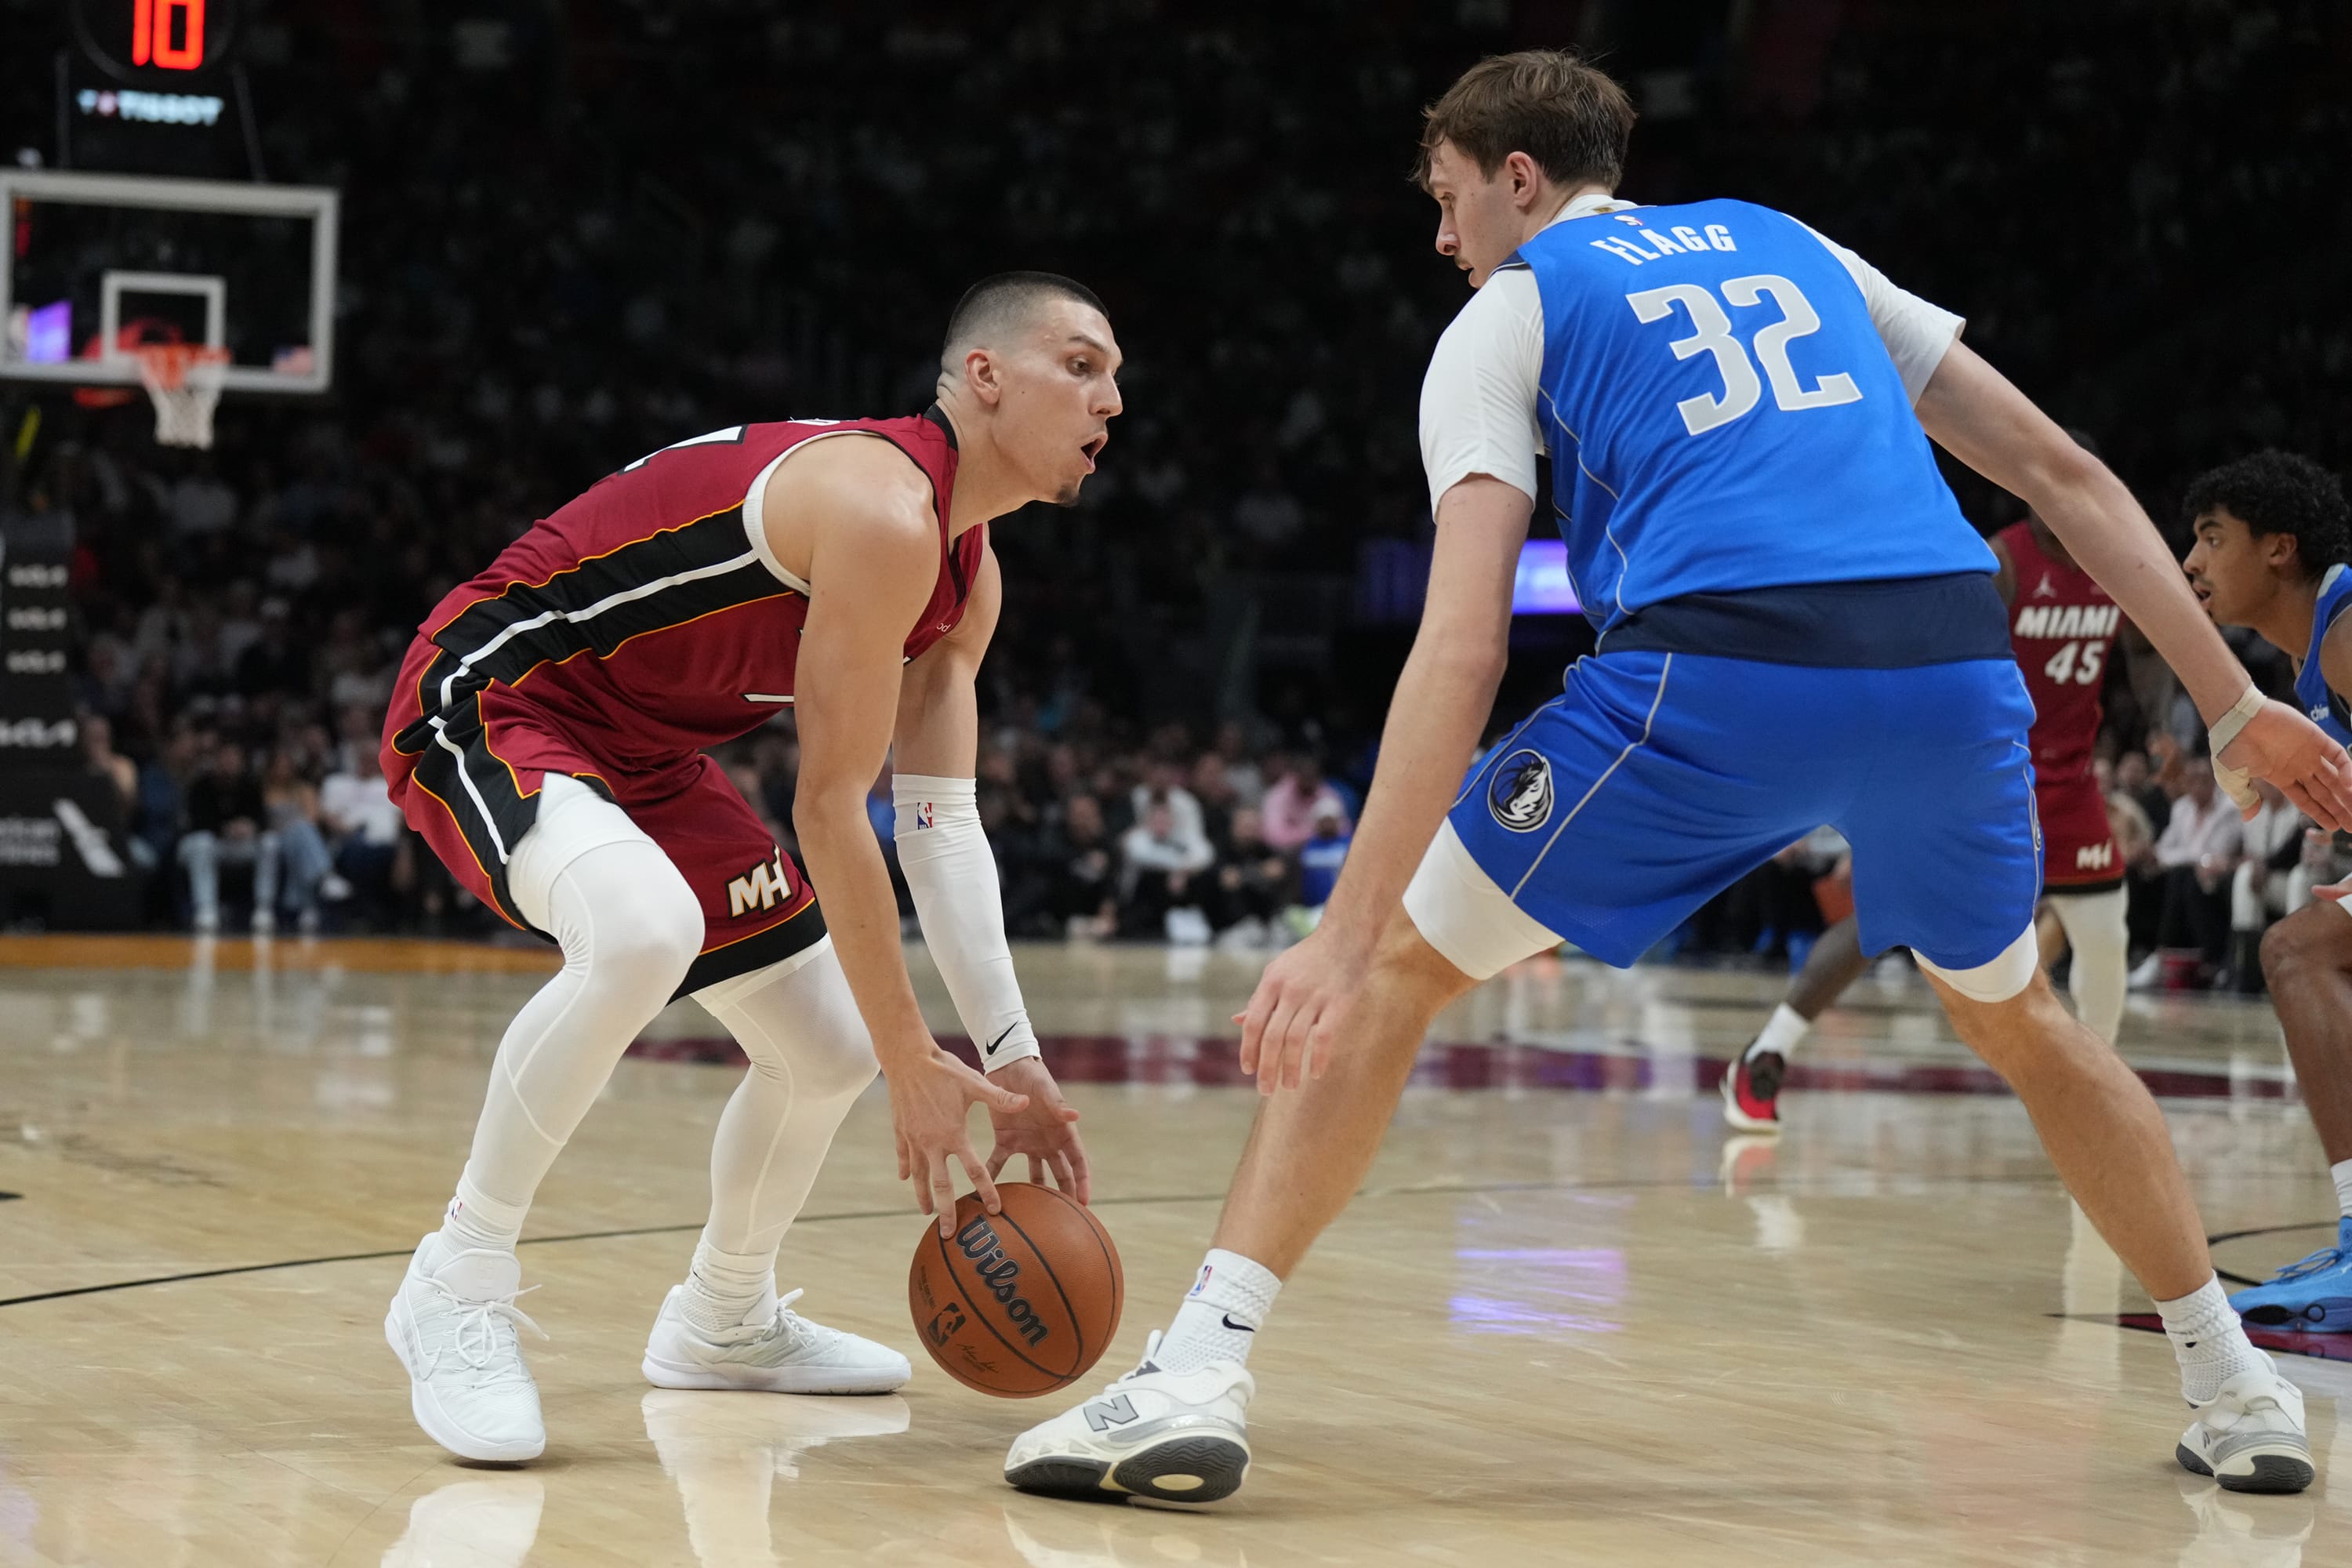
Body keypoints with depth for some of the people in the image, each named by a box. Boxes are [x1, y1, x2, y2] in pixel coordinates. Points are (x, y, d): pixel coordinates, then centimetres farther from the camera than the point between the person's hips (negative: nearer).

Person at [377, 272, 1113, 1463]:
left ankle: (726, 1321, 36)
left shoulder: (967, 574, 5)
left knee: (830, 1046, 10)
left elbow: (941, 822, 7)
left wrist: (1012, 1061, -1)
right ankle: (459, 1287, -23)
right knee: (644, 929, -38)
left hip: (642, 750, 10)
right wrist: (915, 1067, -22)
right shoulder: (884, 512, -26)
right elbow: (828, 808, -26)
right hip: (489, 703, -10)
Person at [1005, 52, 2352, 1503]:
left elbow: (1465, 645, 0)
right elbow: (2064, 473, 24)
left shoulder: (1507, 314, 16)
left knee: (1399, 969, 10)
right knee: (2017, 1019, 31)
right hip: (1956, 662, 4)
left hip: (1725, 675, -4)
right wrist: (2236, 706, 28)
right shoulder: (1789, 246, 30)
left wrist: (1346, 928, -6)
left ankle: (1200, 1374, -4)